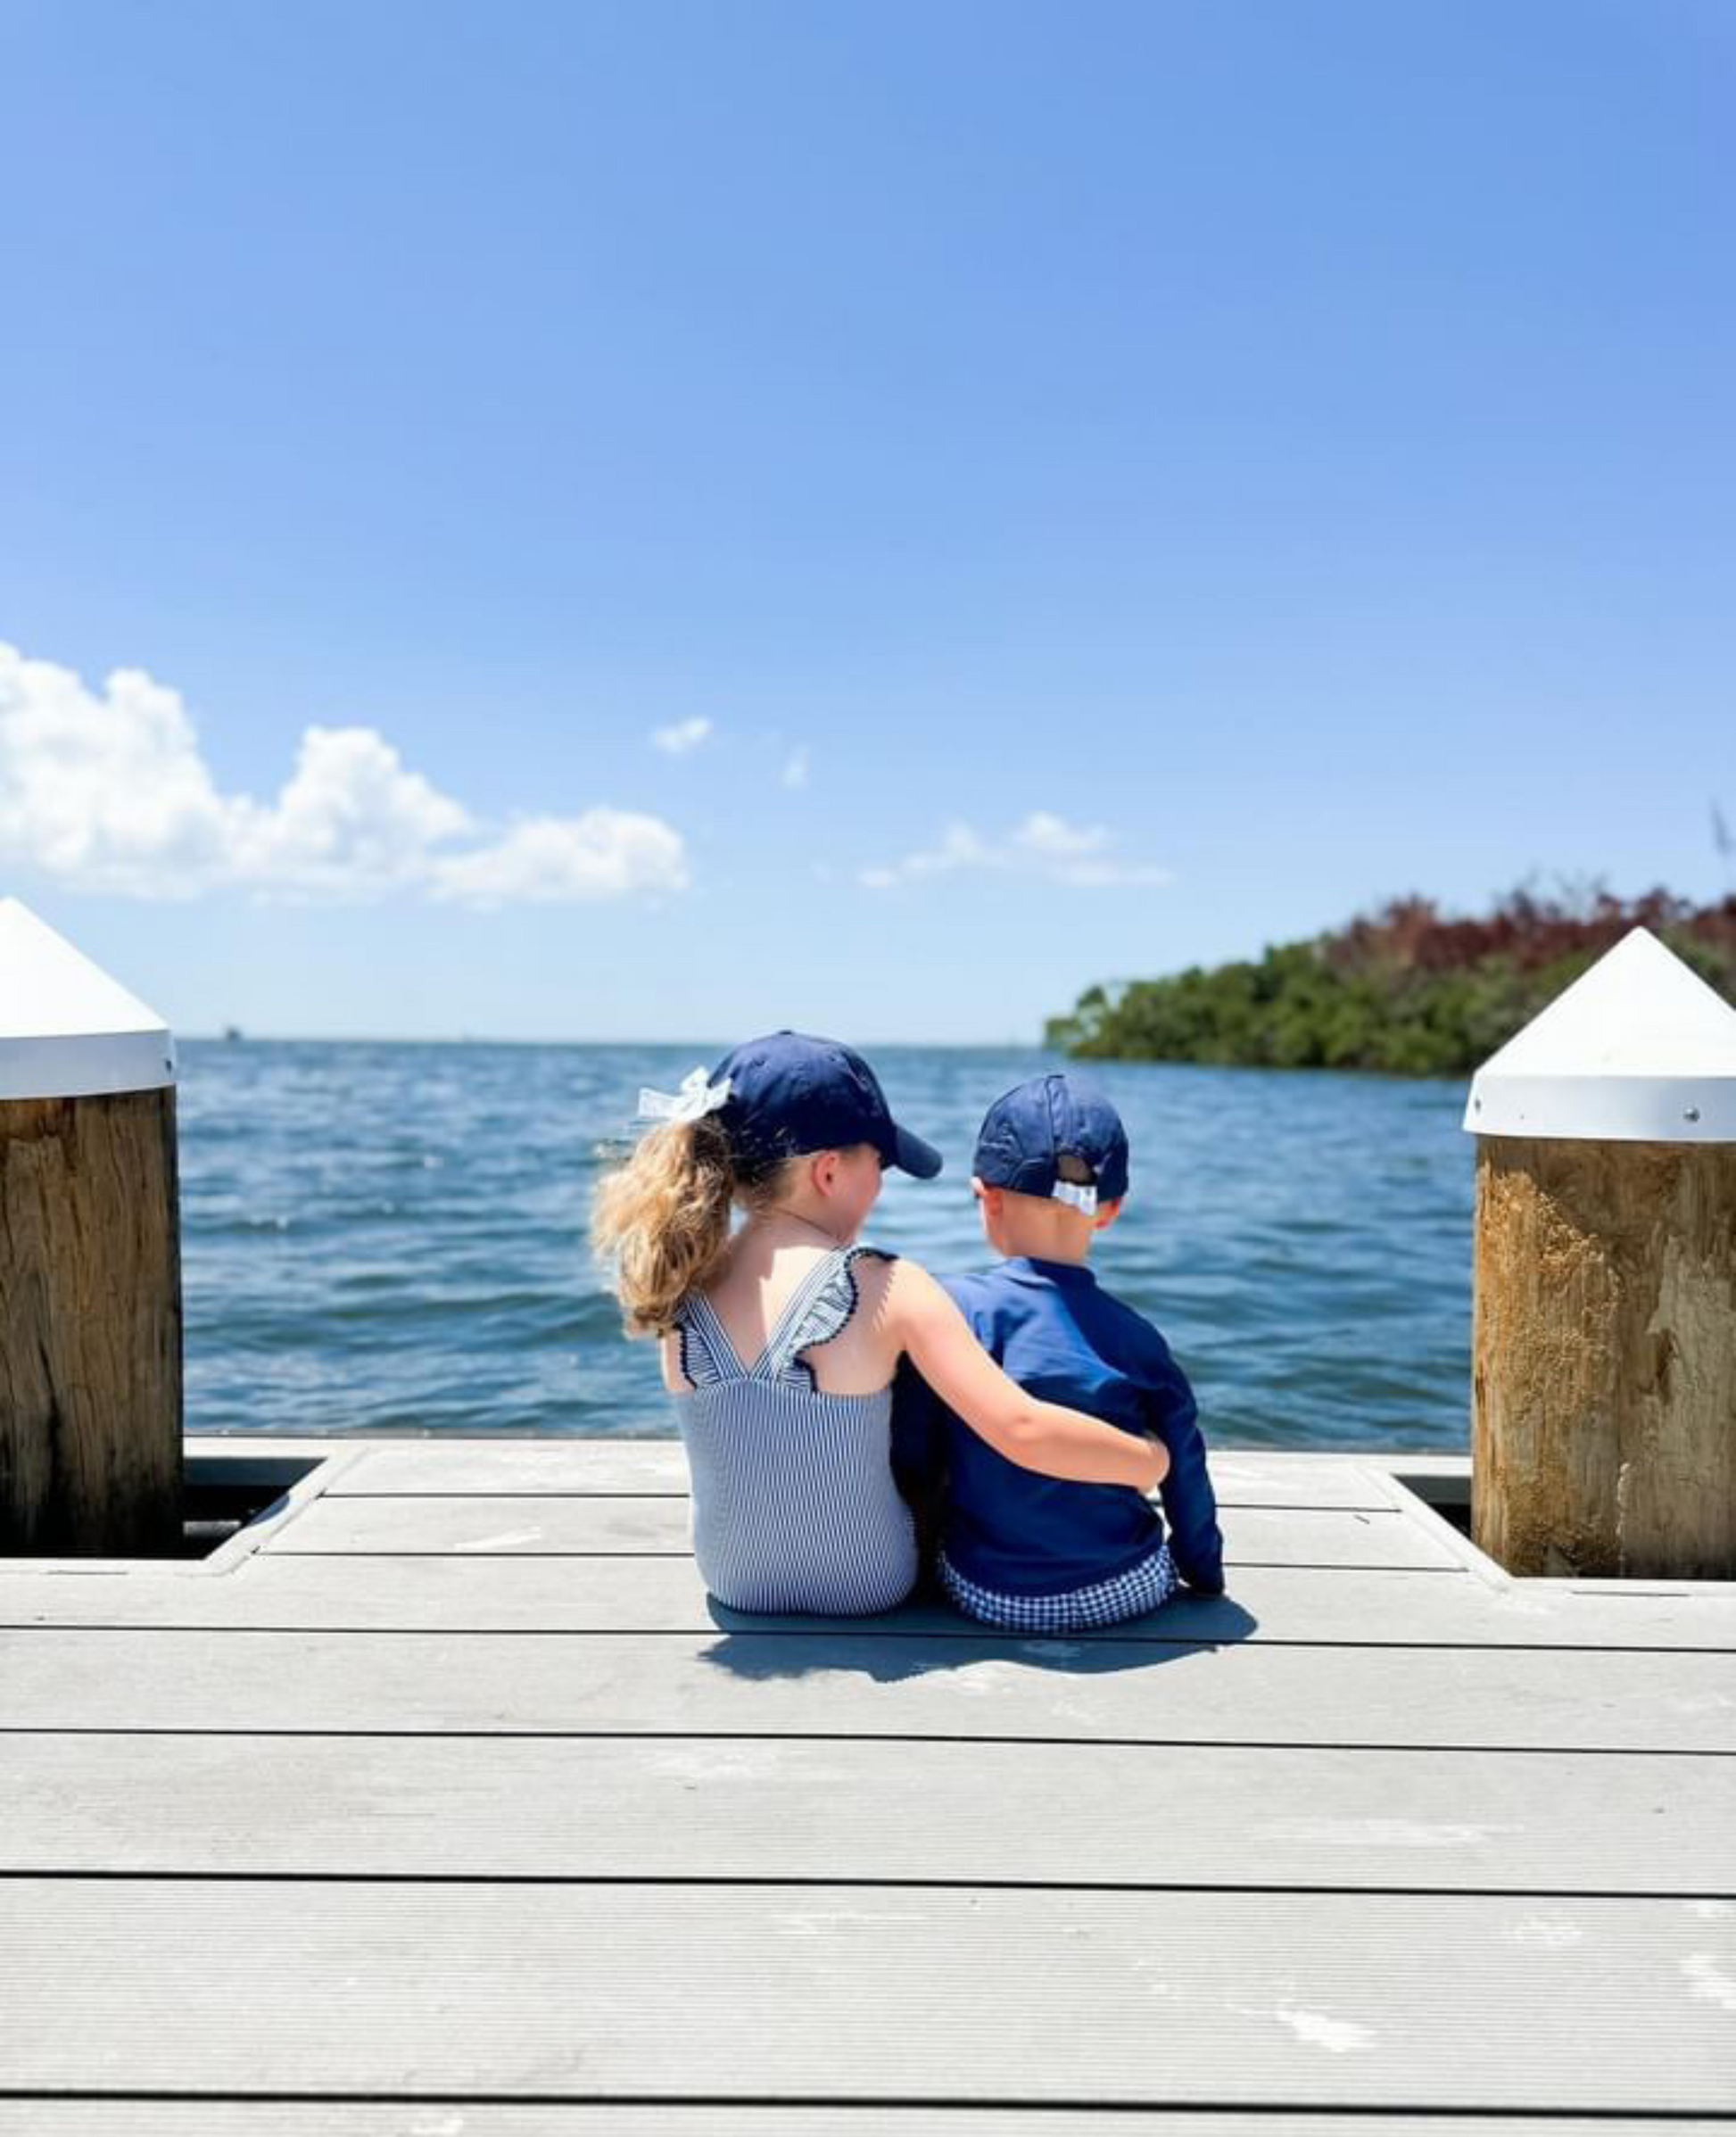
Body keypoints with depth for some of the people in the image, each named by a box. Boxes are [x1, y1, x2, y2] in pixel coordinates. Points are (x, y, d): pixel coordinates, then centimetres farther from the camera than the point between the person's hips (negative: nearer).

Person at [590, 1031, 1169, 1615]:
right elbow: (1020, 1432, -28)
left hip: (732, 1584, 4)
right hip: (868, 1589, -3)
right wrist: (1151, 1461, -11)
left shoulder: (680, 1291, -12)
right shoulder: (888, 1291, -24)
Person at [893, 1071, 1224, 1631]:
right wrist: (1204, 1572, 20)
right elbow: (1186, 1474, 2)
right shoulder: (1136, 1335, -6)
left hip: (989, 1598, -1)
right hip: (1129, 1592, 1)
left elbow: (913, 1458, -8)